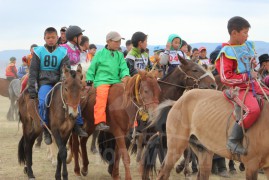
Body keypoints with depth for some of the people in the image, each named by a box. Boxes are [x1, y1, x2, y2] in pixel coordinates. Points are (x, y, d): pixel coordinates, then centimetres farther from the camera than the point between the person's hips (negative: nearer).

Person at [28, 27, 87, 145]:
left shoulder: (62, 52, 9)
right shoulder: (39, 52, 6)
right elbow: (33, 72, 4)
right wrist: (32, 90, -6)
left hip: (59, 82, 2)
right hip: (44, 83, -2)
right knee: (43, 101, -31)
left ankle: (77, 125, -12)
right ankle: (46, 131, -18)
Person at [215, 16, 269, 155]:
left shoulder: (248, 45, 10)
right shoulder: (226, 52, -13)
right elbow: (225, 77, -19)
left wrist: (253, 63, 5)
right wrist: (247, 76, -17)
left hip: (253, 84, 9)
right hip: (239, 88, -9)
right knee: (253, 110, -33)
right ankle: (233, 140, -22)